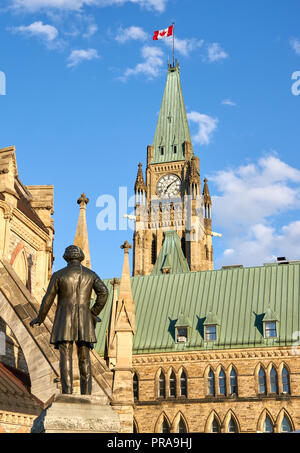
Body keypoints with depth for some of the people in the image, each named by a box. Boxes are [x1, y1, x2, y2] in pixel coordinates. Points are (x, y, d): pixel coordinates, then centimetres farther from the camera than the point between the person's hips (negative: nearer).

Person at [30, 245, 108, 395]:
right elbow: (103, 292, -4)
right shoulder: (91, 274, 10)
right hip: (84, 321, 2)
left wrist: (39, 319, 16)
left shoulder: (59, 275, 3)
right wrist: (94, 314, 7)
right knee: (84, 358, 6)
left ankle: (67, 392, -16)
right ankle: (86, 394, 1)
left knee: (65, 357, -6)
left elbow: (48, 299, 2)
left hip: (64, 320, -2)